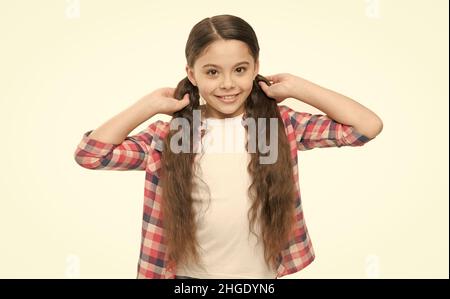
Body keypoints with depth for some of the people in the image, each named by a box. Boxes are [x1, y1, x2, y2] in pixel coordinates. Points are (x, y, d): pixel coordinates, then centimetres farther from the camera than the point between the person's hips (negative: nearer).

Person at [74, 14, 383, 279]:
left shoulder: (281, 124, -7)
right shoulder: (169, 134, -7)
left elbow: (369, 126, -11)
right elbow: (90, 153, -13)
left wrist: (296, 87, -10)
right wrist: (152, 104, -11)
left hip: (262, 273, 1)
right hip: (191, 273, 0)